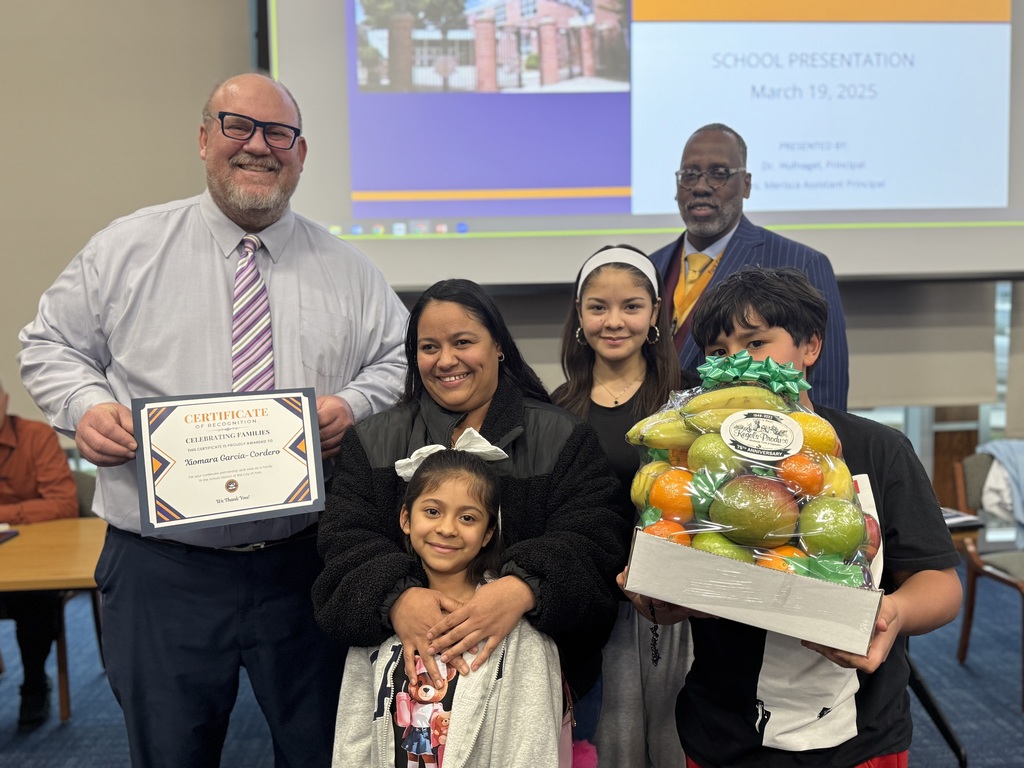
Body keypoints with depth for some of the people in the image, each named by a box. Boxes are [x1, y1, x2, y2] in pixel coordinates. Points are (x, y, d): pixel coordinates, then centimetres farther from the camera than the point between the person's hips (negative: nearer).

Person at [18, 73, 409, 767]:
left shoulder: (348, 269, 6)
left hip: (306, 561, 1)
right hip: (162, 570, 0)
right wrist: (86, 406, -10)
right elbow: (51, 344, 10)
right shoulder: (127, 249, 4)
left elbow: (404, 360, 9)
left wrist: (353, 405, -11)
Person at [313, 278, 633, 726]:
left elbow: (592, 541, -5)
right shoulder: (373, 442, 11)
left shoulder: (563, 440, 5)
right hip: (409, 662, 1)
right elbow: (346, 540, 0)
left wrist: (522, 588, -26)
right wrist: (397, 596, -21)